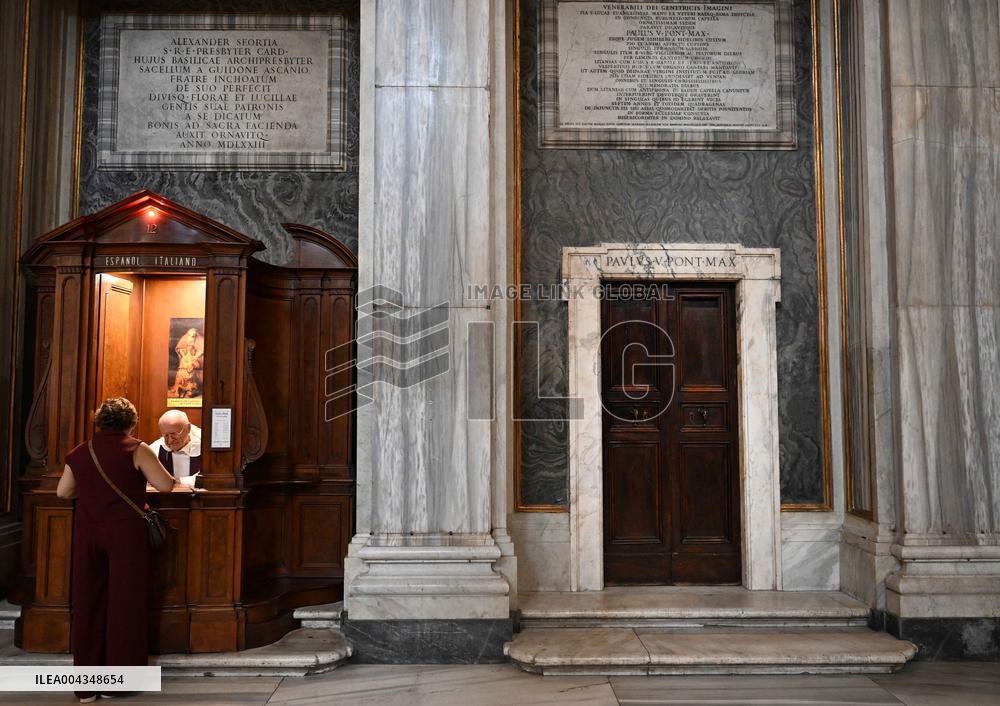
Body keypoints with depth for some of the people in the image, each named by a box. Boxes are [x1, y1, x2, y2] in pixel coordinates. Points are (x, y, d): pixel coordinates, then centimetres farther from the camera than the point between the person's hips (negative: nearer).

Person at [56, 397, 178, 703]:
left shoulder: (79, 453, 6)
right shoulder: (136, 450, -7)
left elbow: (63, 492, 16)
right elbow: (165, 486, -11)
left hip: (87, 532, 4)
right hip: (126, 532, -4)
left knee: (87, 603, 10)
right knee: (124, 603, 5)